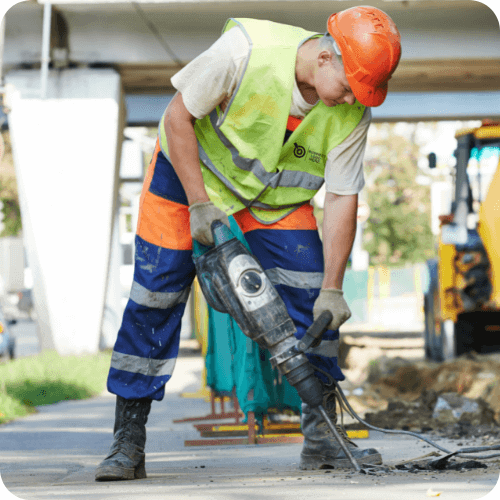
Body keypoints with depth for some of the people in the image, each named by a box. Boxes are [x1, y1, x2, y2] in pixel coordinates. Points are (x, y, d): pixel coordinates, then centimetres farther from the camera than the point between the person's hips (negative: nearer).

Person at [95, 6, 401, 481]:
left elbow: (342, 198, -16)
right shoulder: (246, 49, -35)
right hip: (192, 168, -3)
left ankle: (321, 435, -1)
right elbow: (178, 116, -24)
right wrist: (199, 204, -24)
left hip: (277, 193, 3)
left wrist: (332, 289, -18)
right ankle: (127, 443, 1)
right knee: (154, 296, -7)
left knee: (311, 297, -9)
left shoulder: (352, 112, -23)